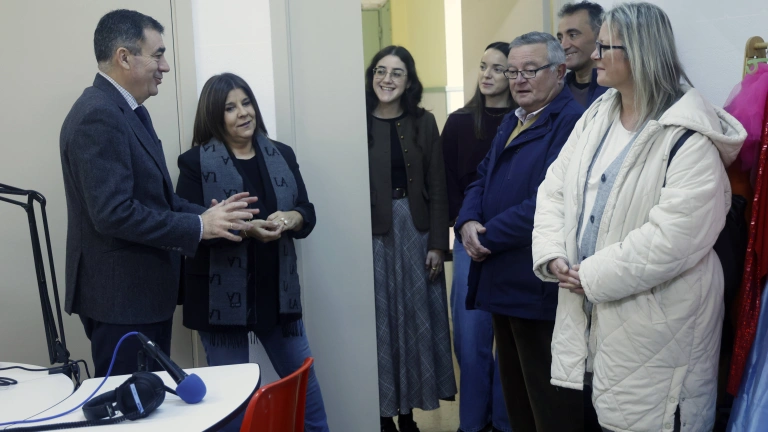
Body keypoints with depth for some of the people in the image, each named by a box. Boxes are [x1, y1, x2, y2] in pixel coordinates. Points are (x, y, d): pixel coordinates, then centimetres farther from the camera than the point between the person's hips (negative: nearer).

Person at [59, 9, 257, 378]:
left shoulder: (126, 111, 13)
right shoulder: (99, 116, -20)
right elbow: (114, 213, -26)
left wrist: (209, 215, 2)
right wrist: (198, 227, -19)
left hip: (141, 291, 10)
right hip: (121, 296, -10)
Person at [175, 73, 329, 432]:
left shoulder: (281, 155, 7)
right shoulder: (196, 162, -5)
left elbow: (307, 214, 5)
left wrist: (289, 219, -18)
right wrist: (244, 229, -26)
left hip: (277, 291, 4)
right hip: (223, 297, -4)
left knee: (306, 388, 14)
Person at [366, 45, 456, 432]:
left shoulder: (423, 123, 4)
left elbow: (437, 189, 3)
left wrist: (437, 244, -2)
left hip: (415, 231, 3)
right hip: (373, 234, -3)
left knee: (415, 317, 9)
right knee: (380, 320, 5)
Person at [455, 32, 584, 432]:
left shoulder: (573, 122, -17)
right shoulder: (511, 123, 16)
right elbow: (482, 180, 16)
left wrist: (487, 237, -16)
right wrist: (467, 223, -6)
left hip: (541, 287, -9)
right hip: (503, 283, 9)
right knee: (515, 393, 21)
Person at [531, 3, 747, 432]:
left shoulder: (690, 138, -17)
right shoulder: (596, 116, 8)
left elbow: (672, 239, -25)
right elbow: (555, 188, 7)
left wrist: (593, 276, -19)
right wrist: (552, 255, -9)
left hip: (653, 323, -7)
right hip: (587, 309, 7)